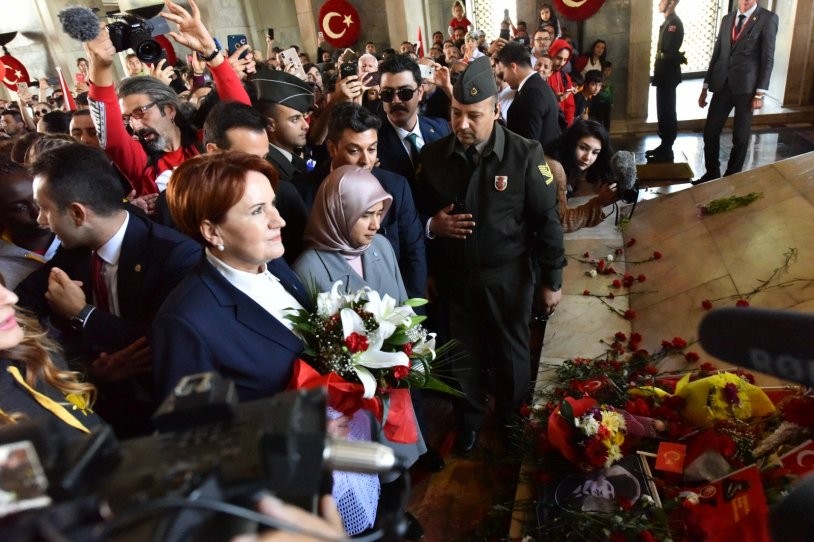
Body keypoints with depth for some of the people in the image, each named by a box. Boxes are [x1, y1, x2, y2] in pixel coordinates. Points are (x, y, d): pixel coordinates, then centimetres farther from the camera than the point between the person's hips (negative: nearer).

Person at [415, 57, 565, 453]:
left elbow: (546, 220, -8)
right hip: (453, 276, 2)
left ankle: (512, 420, 46)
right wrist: (431, 225, -16)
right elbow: (417, 211, 6)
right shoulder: (433, 154, -6)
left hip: (508, 275, -1)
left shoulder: (525, 153, -14)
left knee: (511, 355, 18)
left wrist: (552, 279, -5)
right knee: (462, 355, 18)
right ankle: (470, 418, 45)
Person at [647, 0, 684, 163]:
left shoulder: (674, 23, -15)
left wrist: (660, 57, -6)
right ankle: (664, 146, 22)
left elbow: (671, 52, -21)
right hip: (663, 73, 9)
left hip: (668, 74, -9)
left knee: (667, 112, -3)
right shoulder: (667, 22, 14)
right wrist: (658, 65, 6)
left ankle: (667, 151, 3)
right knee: (663, 111, 14)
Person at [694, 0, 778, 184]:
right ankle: (712, 173, 19)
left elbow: (768, 58, -5)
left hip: (746, 87, -4)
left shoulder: (768, 18, -1)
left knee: (740, 137, 4)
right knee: (710, 132, 2)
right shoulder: (727, 19, 13)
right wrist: (706, 86, 11)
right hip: (722, 85, 4)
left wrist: (760, 93, -12)